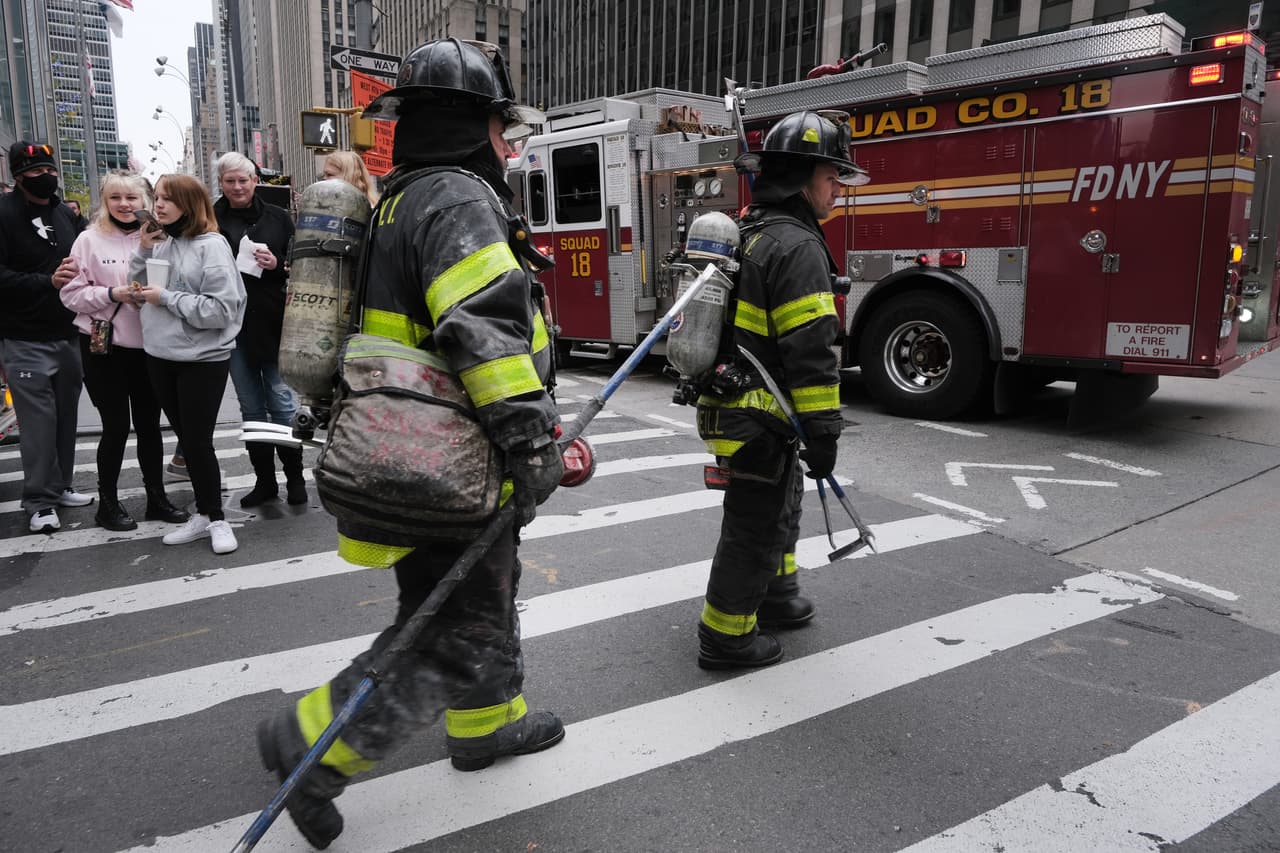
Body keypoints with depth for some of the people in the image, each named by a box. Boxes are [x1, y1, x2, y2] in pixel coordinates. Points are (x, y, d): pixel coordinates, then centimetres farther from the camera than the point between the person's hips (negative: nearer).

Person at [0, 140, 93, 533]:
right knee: (39, 421, -4)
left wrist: (77, 272, 3)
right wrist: (48, 282, -24)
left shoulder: (65, 214, 13)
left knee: (65, 416, 10)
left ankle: (59, 487, 24)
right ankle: (40, 501, 6)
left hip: (67, 335, 6)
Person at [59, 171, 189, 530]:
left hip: (148, 347, 3)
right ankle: (107, 502, 19)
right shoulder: (90, 239, -3)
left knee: (149, 424, 11)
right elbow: (71, 294, -4)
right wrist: (113, 293, -17)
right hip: (105, 348, -2)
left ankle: (156, 497, 23)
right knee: (116, 426, 3)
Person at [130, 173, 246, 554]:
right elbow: (137, 290, 11)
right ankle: (204, 513, 25)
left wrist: (167, 298, -16)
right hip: (160, 356, 6)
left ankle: (216, 518, 16)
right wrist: (143, 250, -2)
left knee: (198, 441, -1)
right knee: (186, 439, 13)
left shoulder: (211, 245, -12)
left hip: (203, 359, -6)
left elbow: (221, 309, -18)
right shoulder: (159, 240, 6)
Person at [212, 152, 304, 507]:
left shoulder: (277, 218, 4)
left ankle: (295, 478, 11)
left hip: (272, 324, -1)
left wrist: (277, 264, -12)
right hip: (233, 327, 2)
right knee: (251, 407, 9)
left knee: (281, 400, 1)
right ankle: (264, 480, 18)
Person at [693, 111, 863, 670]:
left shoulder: (748, 236, 14)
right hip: (763, 423, -10)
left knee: (780, 504, 26)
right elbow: (809, 350, -25)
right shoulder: (797, 246, -19)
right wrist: (823, 431, -22)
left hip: (731, 406, 10)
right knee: (755, 524, 1)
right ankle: (725, 637, 13)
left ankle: (774, 596, 43)